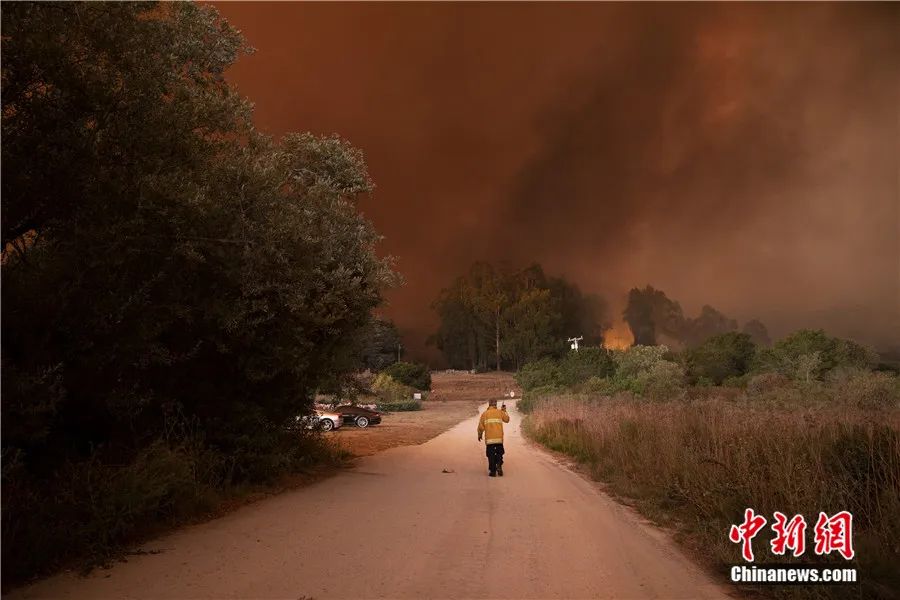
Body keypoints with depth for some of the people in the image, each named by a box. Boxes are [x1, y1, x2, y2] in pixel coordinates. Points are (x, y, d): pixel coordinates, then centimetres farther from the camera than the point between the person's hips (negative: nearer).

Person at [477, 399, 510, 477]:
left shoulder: (484, 413, 3)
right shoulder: (500, 412, 4)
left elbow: (481, 426, 2)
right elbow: (507, 419, 18)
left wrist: (479, 435, 16)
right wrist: (504, 411, 29)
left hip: (489, 439, 0)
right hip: (499, 438, 0)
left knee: (491, 455, 6)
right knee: (499, 453, 13)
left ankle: (492, 471, 6)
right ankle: (499, 465, -10)